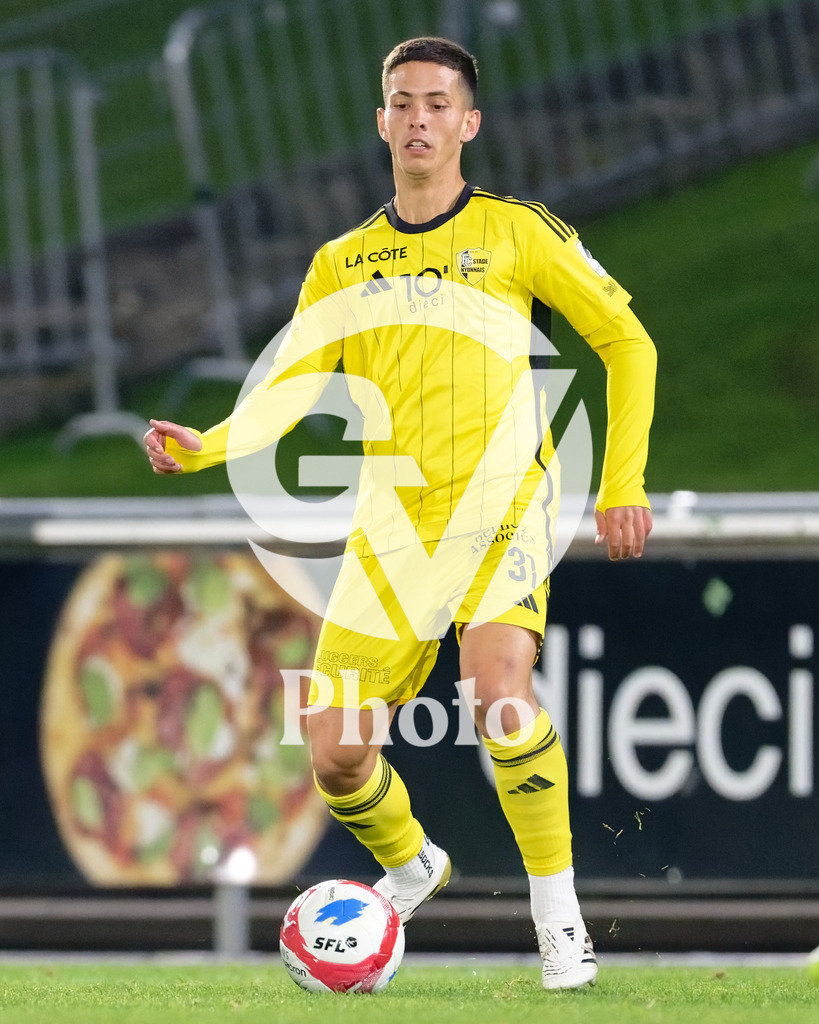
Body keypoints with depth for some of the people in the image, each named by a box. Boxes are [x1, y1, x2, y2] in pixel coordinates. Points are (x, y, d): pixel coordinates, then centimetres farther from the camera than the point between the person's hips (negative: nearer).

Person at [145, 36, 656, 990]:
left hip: (499, 494, -4)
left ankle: (558, 911, -16)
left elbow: (625, 339, 7)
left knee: (497, 687, -31)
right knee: (336, 752, -2)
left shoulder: (515, 230, 3)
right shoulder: (342, 263, 13)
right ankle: (410, 865, 32)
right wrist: (207, 446, -14)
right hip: (392, 517, 4)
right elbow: (289, 385, 6)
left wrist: (623, 485, 1)